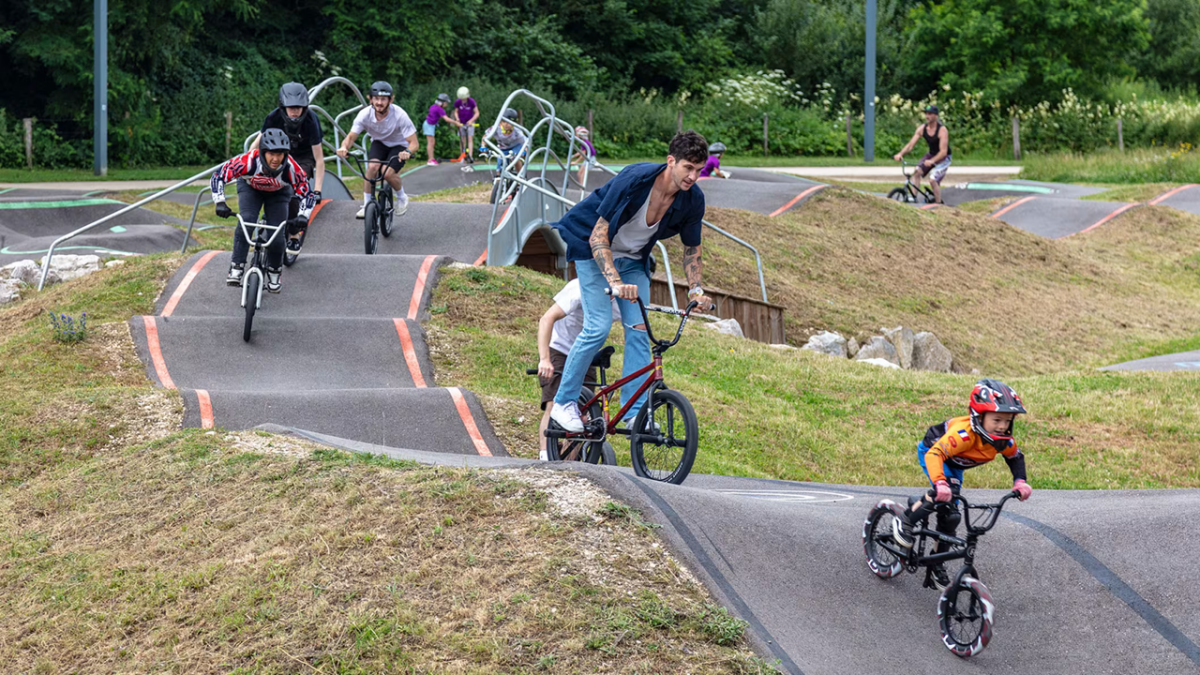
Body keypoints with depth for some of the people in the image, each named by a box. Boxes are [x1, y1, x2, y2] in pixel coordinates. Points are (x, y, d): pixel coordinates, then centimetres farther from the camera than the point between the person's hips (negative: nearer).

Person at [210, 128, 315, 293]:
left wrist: (303, 216, -43)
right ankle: (236, 269, -20)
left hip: (278, 192, 1)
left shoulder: (291, 169, -38)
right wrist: (220, 203, -43)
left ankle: (274, 275, 15)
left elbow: (308, 194, -26)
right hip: (250, 187, -1)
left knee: (277, 235, -10)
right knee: (245, 222, -26)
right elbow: (218, 176, -32)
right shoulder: (249, 161, -41)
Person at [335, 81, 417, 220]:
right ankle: (366, 205, -13)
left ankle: (402, 198, 5)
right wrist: (344, 147, -46)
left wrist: (408, 152, -54)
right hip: (378, 143, 2)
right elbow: (351, 136, -22)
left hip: (398, 146, -2)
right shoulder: (365, 114, -25)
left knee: (388, 173, -26)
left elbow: (413, 142, -30)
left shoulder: (399, 115, -31)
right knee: (373, 166, -27)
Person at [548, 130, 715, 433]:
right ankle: (564, 402, -2)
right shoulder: (635, 179, -33)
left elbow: (691, 249, 2)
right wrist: (616, 283, -42)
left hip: (633, 259, 5)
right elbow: (598, 236, -31)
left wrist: (696, 290, -11)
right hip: (593, 249, -5)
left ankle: (635, 412, -1)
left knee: (639, 329, -6)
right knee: (598, 328, -14)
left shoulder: (693, 200, -16)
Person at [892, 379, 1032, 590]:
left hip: (954, 464, 6)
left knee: (949, 516, 4)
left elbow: (1015, 457, 1)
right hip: (930, 451, -6)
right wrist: (940, 483, -67)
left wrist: (1020, 482, -15)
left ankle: (937, 565, 20)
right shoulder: (964, 434, -44)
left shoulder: (1004, 440, -23)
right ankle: (905, 522, -13)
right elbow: (935, 454, -52)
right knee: (944, 494, -33)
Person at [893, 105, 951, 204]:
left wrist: (931, 161, -46)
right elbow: (911, 144, -9)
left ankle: (939, 203, -6)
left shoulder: (942, 130, -26)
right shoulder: (922, 128, -9)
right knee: (917, 172, -14)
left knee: (933, 180, -20)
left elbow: (943, 151, -31)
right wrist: (900, 154, -27)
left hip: (943, 158, -6)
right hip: (931, 155, 6)